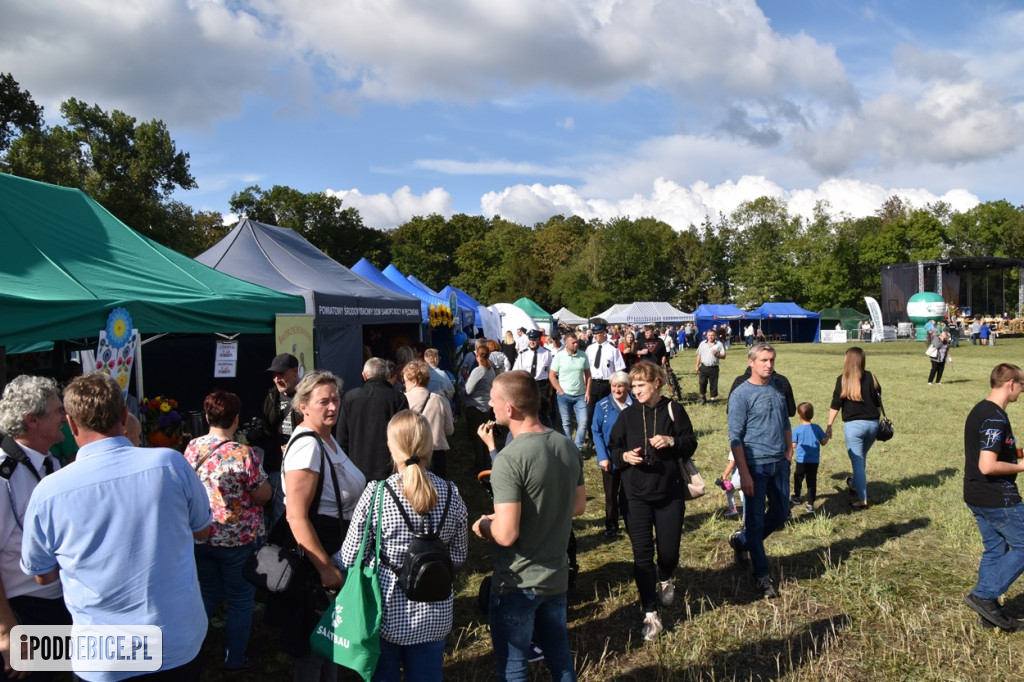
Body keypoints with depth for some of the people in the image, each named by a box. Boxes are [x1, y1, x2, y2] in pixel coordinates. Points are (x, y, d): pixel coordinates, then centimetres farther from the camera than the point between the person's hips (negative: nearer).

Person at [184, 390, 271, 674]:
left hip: (200, 537, 5)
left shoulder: (191, 447, -5)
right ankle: (234, 661, 25)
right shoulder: (243, 454, -22)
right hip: (238, 539, -5)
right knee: (240, 600, 13)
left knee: (210, 592, 25)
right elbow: (264, 495, -15)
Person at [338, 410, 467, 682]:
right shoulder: (451, 495, -8)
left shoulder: (375, 494, -17)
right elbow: (458, 555, 3)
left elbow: (348, 558, -9)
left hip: (386, 612, -2)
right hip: (433, 616, 2)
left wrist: (329, 562, 12)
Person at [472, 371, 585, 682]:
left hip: (518, 583, -7)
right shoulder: (568, 446, -2)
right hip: (557, 575, 7)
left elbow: (506, 535, -27)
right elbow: (578, 506, 10)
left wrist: (482, 526, -7)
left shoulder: (509, 460, -26)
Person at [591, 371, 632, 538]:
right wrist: (603, 457, -14)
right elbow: (596, 432, -7)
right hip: (610, 459, 0)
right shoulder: (603, 406, -9)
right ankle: (611, 527, 29)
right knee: (611, 495, 13)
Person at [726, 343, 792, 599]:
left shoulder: (778, 389, 9)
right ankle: (762, 576, 14)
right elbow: (735, 438, -13)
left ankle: (741, 541, 36)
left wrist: (789, 452, 11)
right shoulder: (741, 394, -10)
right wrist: (744, 473, -17)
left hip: (779, 463, 7)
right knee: (755, 520, 1)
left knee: (781, 514, 15)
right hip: (756, 465, -6)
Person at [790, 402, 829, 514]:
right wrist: (828, 436, 24)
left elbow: (793, 446, -7)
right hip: (814, 461, 2)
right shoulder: (817, 428, -2)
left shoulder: (797, 430, -10)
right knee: (812, 481, 3)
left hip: (801, 460, -2)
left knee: (798, 478, 19)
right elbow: (823, 442, 4)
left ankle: (796, 497, 36)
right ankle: (810, 504, -1)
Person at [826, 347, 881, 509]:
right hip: (872, 424, 4)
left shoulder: (842, 380, -7)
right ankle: (855, 484, 42)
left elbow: (835, 405, -6)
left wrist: (829, 425, 2)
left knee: (857, 461, 2)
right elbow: (878, 402, 9)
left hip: (853, 425, -4)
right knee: (862, 457, 23)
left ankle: (862, 499, 2)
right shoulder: (871, 377, 3)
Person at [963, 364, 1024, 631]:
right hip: (998, 499, -10)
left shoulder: (978, 411, 9)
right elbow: (987, 466, -28)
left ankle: (990, 612, 23)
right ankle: (985, 595, 4)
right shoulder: (996, 419, -22)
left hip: (976, 496, 10)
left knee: (994, 550, 16)